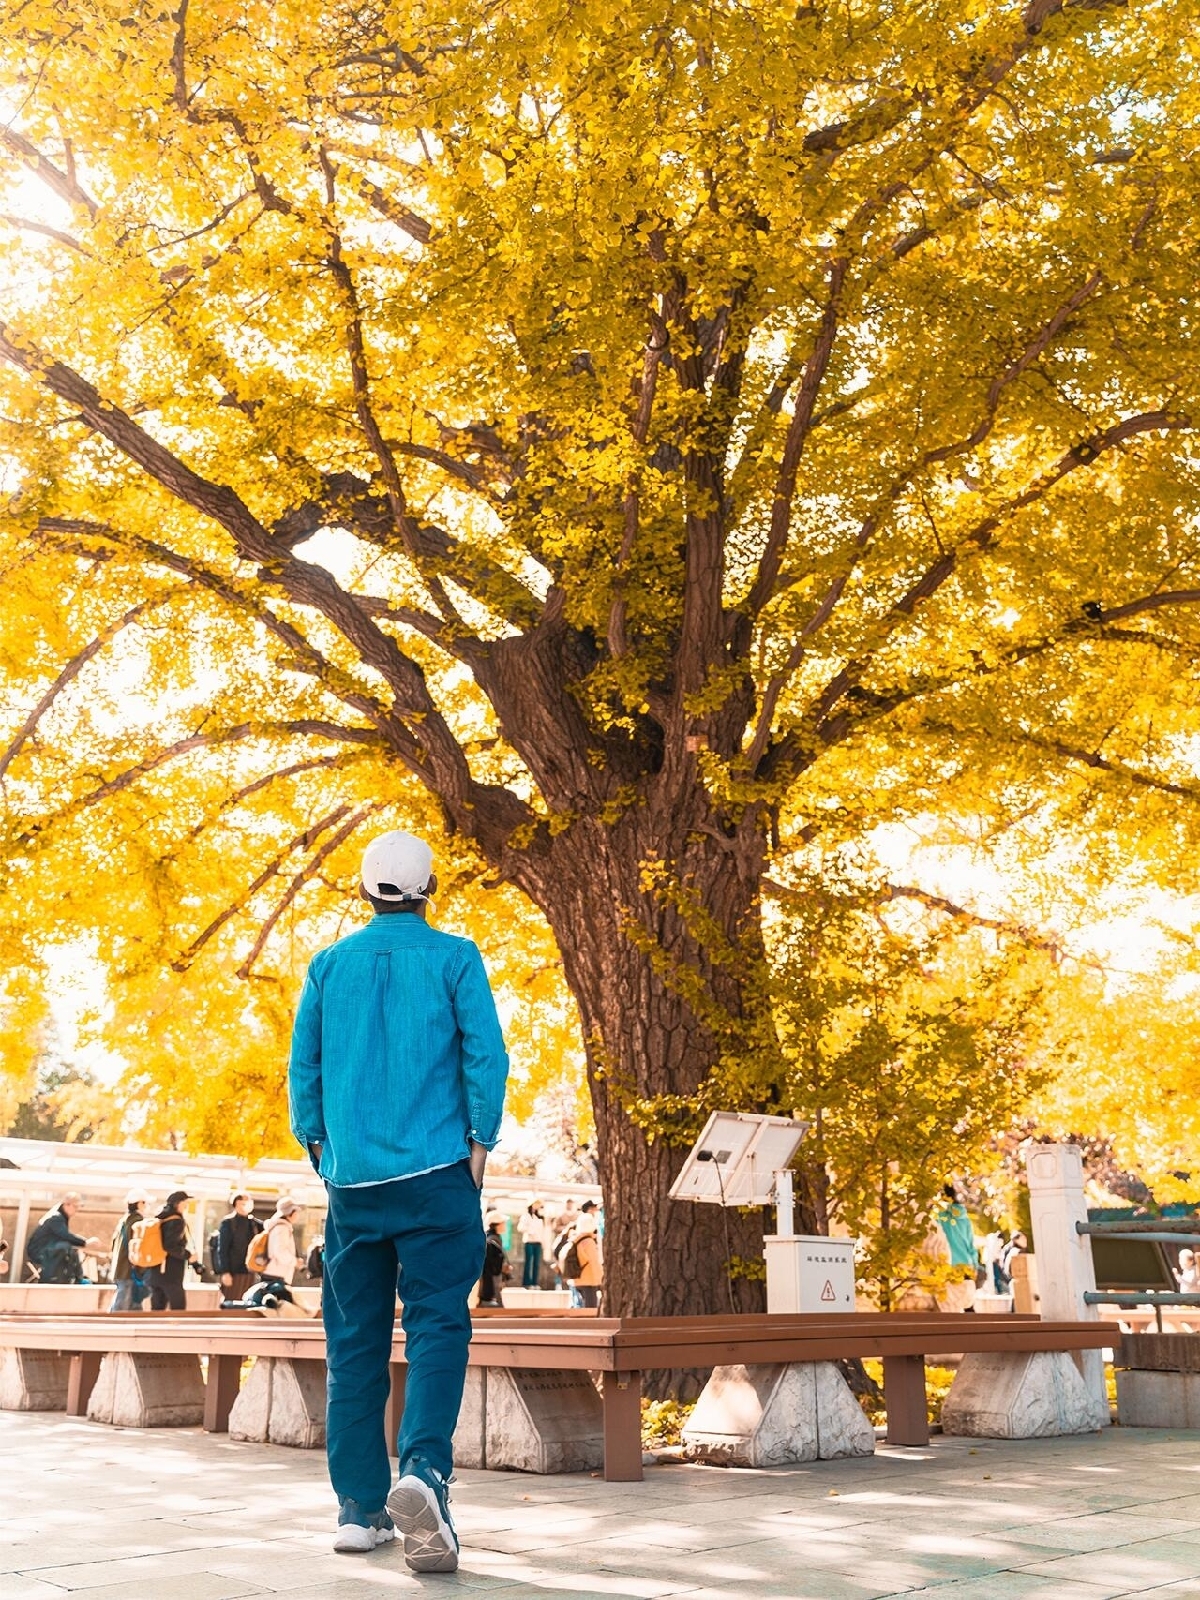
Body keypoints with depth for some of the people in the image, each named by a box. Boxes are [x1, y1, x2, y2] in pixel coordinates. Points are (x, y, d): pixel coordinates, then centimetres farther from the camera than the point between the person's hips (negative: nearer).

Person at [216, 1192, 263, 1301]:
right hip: (233, 1272, -5)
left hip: (249, 1273, 5)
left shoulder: (253, 1222, 12)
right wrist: (225, 1272, -16)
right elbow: (222, 1249, -9)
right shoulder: (228, 1222, -5)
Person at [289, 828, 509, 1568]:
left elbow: (304, 1067, 9)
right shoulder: (453, 958, 0)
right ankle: (424, 1467, -23)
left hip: (352, 1177, 3)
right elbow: (486, 1056, -6)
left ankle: (361, 1506, 11)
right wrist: (481, 1143, 2)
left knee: (356, 1338, 8)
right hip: (435, 1173, -3)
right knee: (437, 1324, -2)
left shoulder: (329, 965, 8)